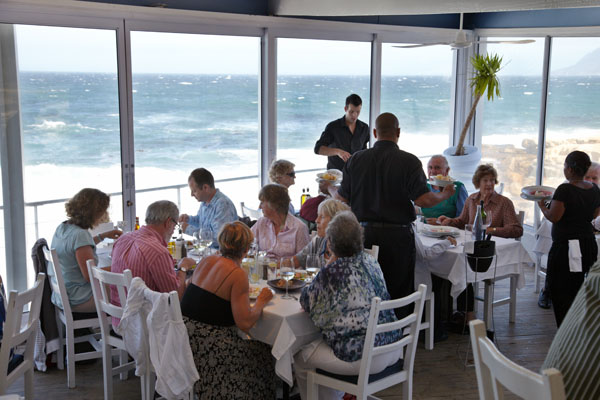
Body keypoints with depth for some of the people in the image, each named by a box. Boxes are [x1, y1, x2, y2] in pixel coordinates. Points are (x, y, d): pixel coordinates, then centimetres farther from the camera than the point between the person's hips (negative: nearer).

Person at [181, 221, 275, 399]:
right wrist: (261, 302, -1)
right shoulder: (238, 275, -15)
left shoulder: (207, 261, 7)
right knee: (262, 354, 9)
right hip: (208, 344, -8)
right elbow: (245, 323, -18)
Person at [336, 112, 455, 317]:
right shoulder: (409, 161, -8)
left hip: (365, 233, 3)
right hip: (398, 236, -3)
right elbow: (423, 200, -13)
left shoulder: (356, 160, 1)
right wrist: (445, 194, 6)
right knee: (399, 293, 7)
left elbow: (342, 198, 4)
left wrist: (332, 191, 27)